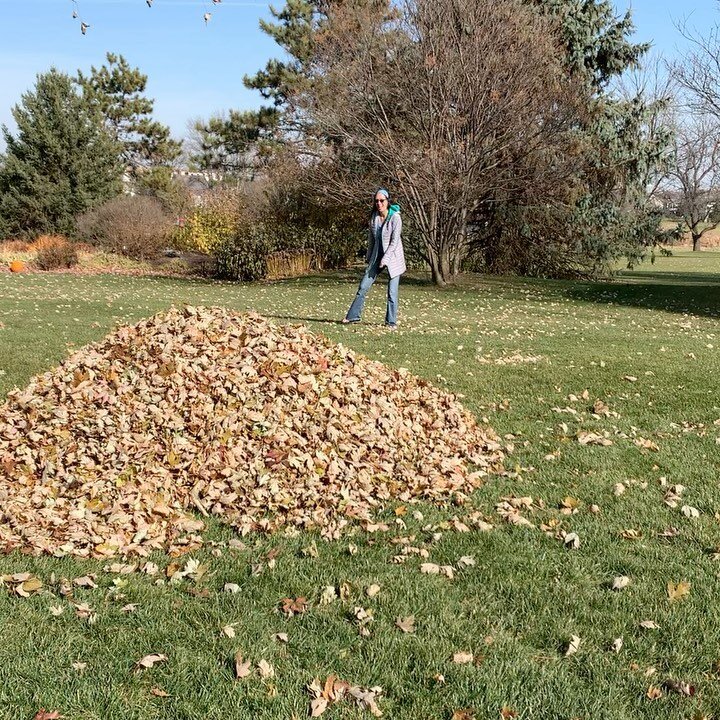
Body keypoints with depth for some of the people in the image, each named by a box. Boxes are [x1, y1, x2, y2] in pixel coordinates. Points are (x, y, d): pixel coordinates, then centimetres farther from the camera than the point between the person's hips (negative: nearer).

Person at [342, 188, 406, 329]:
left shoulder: (395, 217, -15)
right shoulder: (374, 217, 2)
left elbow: (394, 241, -16)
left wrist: (385, 259, -17)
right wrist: (369, 257, 16)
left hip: (393, 257, -5)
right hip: (376, 256, 6)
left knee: (392, 292, -3)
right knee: (363, 287, 5)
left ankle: (391, 322, 6)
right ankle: (353, 316, 13)